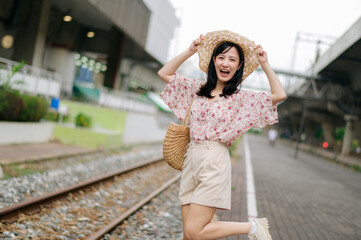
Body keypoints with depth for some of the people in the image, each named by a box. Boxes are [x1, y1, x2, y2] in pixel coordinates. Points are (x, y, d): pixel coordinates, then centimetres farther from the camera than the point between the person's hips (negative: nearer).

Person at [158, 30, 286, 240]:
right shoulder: (198, 88, 12)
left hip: (215, 162, -5)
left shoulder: (240, 98, 1)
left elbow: (280, 95, -9)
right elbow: (164, 73, 13)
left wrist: (264, 64, -7)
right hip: (192, 158, 5)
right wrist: (190, 52, 7)